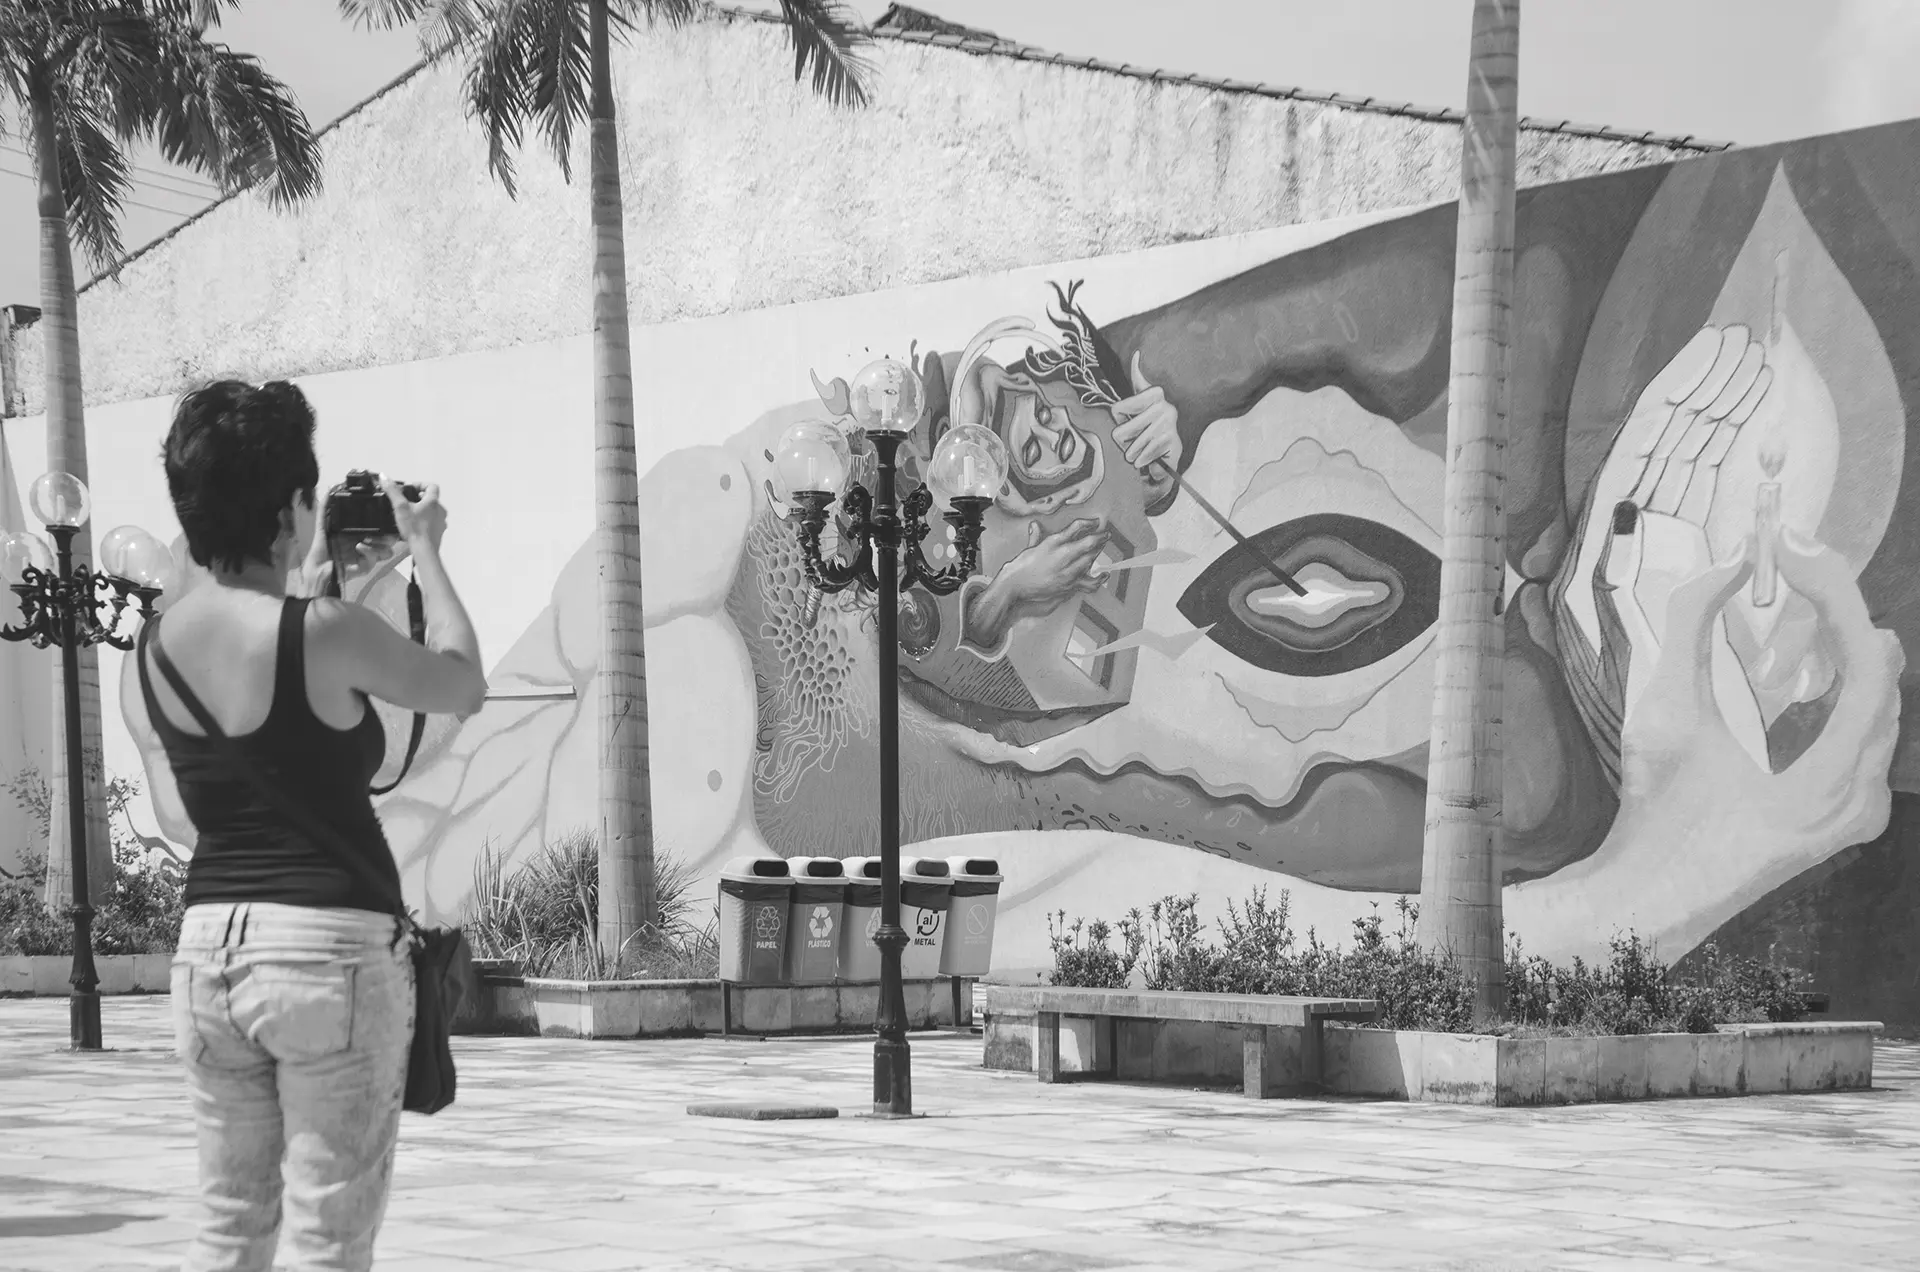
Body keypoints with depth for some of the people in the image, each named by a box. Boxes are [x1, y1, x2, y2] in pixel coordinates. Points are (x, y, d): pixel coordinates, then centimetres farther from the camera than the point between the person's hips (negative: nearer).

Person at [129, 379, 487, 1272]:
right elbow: (463, 686, 2)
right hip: (331, 940, -6)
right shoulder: (327, 633, -14)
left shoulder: (161, 644, 4)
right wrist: (426, 553, 14)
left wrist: (314, 586, 29)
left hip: (207, 947, 6)